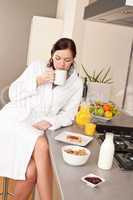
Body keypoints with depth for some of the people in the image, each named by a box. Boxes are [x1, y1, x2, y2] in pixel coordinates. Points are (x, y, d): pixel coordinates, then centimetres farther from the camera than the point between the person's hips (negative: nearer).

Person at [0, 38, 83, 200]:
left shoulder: (76, 83, 3)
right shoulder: (37, 67, 0)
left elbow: (68, 114, 3)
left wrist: (49, 122, -16)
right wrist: (38, 81, -15)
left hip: (38, 128, 2)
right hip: (15, 120, -1)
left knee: (31, 172, -23)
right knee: (41, 145, -31)